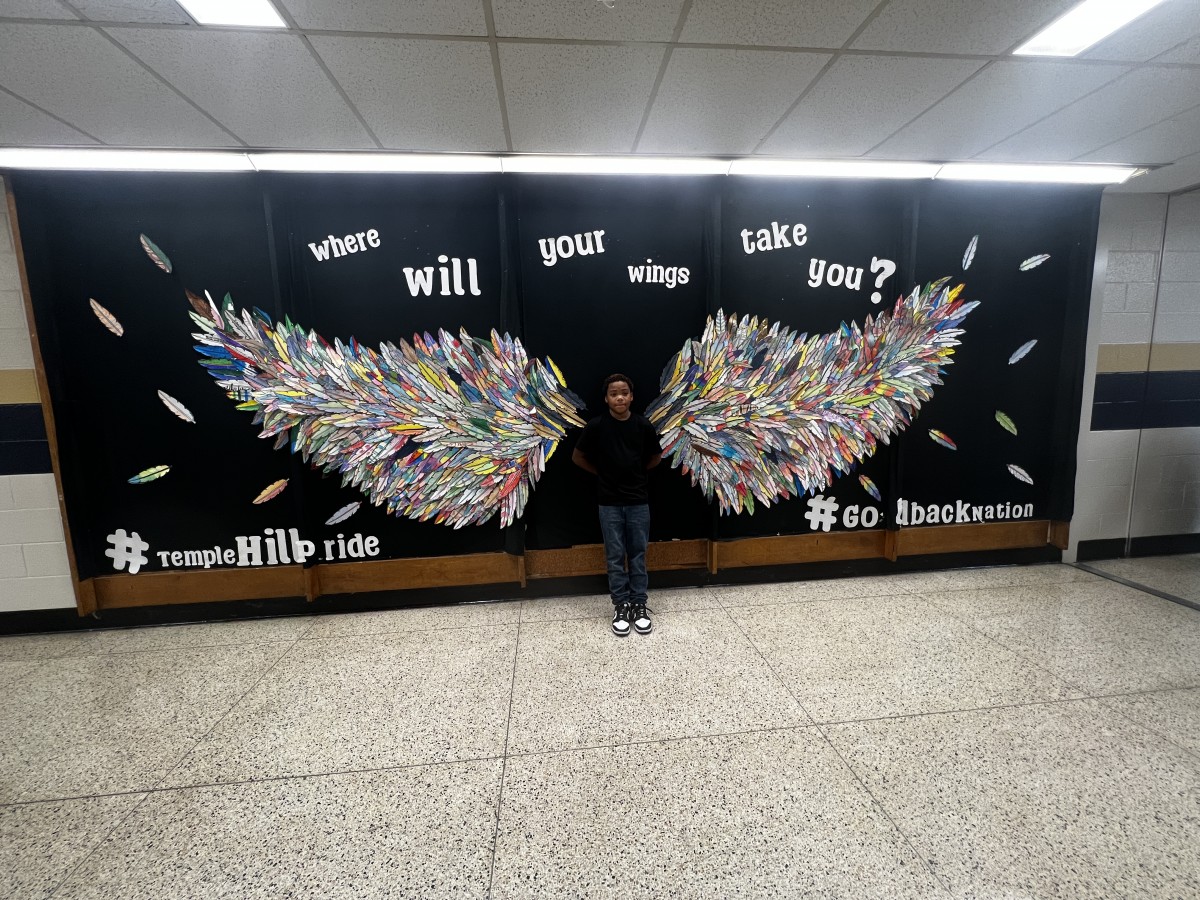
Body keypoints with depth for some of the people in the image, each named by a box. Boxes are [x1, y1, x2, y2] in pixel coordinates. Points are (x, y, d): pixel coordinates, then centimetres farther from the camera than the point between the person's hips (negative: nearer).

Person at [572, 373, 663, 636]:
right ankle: (621, 605, 23)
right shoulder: (596, 426, -8)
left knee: (638, 555, 10)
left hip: (638, 501, 1)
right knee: (615, 557, 8)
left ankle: (639, 604, 24)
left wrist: (637, 472, 6)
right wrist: (602, 473, 3)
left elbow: (656, 457, 10)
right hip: (609, 502, -1)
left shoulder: (643, 425, -5)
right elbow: (577, 457, 3)